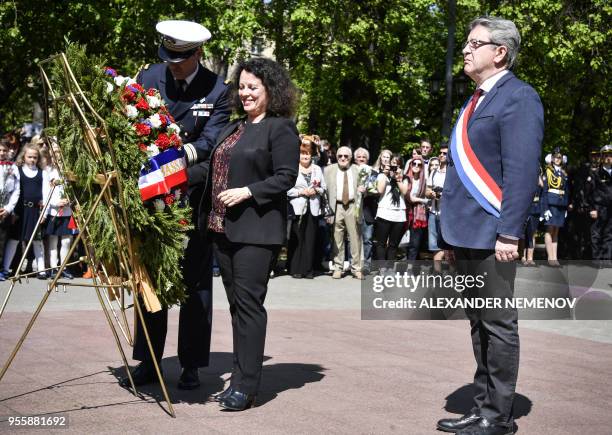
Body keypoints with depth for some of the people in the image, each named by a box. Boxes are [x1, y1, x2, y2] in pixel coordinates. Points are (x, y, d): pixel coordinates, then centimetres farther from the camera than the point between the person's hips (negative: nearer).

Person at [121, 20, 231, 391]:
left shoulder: (218, 91, -7)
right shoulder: (148, 78, 2)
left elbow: (212, 139, -17)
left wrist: (186, 151, -37)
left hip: (194, 196, -3)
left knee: (195, 281, 5)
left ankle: (192, 365, 14)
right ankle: (148, 362, 19)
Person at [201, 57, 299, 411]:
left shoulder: (281, 127, -6)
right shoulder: (235, 127, 19)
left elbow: (286, 177, -13)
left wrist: (247, 192, -19)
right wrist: (211, 214, 15)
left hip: (257, 230, -8)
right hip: (225, 228, 8)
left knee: (248, 302, -9)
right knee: (236, 303, 11)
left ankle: (247, 386, -5)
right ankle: (241, 378, 18)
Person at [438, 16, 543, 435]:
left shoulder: (518, 97, -11)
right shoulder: (477, 100, 17)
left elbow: (522, 172, -18)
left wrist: (508, 233, -23)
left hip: (490, 235, -9)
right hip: (467, 233, 9)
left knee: (498, 324, 0)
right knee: (479, 322, 15)